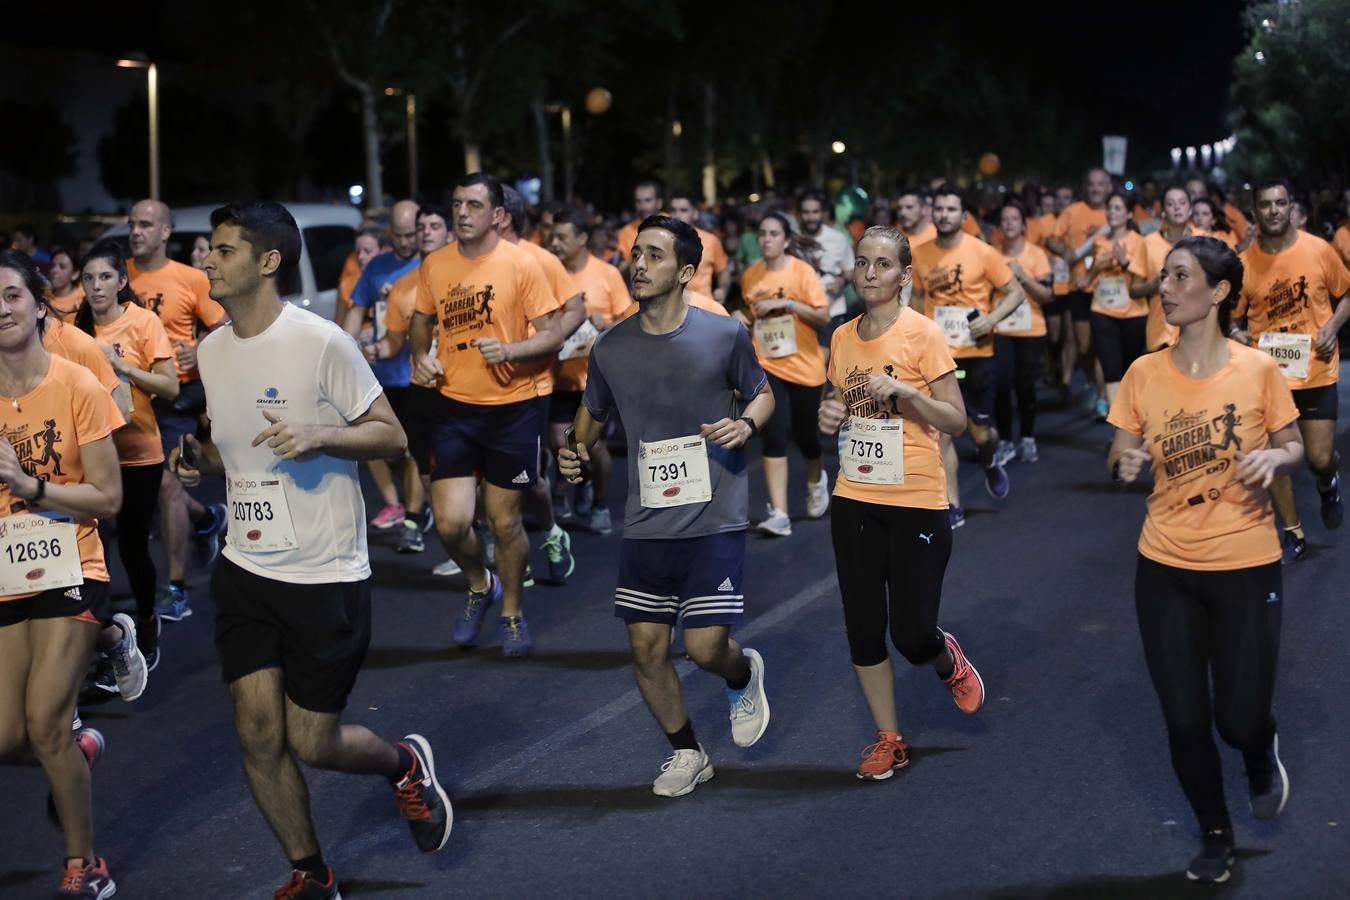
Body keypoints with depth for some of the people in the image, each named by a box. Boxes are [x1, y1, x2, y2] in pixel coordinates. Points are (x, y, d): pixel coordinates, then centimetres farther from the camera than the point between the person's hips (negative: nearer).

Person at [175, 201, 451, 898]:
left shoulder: (321, 342, -14)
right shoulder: (212, 350, 7)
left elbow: (391, 437, -9)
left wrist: (320, 435, -27)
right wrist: (201, 461, -1)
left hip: (326, 575, -6)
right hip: (245, 571, 6)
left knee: (310, 742, 0)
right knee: (258, 736, 2)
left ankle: (405, 765, 33)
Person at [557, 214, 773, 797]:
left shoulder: (724, 335, -7)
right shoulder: (610, 348, 0)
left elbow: (762, 393, 9)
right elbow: (593, 412, 18)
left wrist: (746, 424, -13)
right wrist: (577, 452, -2)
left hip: (715, 519, -3)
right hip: (646, 523, 3)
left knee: (705, 646, -7)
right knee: (646, 646, 4)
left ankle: (744, 675, 32)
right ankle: (686, 752, 27)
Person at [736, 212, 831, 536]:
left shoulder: (803, 272, -9)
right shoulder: (750, 276, 3)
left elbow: (824, 316, -14)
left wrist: (787, 304, -22)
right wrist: (742, 318, -2)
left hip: (804, 366, -2)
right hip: (767, 365, 2)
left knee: (805, 434, 11)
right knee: (774, 436, -10)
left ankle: (816, 481, 46)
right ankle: (778, 515, -12)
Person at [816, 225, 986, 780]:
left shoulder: (923, 334, -9)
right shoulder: (842, 338, 7)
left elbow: (956, 421, -8)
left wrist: (904, 391, -23)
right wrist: (830, 419, -2)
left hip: (916, 501, -5)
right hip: (854, 500, 5)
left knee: (911, 634, -6)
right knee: (863, 629, 6)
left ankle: (948, 661, 30)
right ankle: (888, 740, 22)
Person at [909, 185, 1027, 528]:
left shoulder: (982, 252, -10)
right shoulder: (920, 255, 0)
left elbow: (1016, 292, -4)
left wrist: (992, 318, -20)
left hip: (976, 355, -2)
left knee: (981, 431, 6)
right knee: (942, 433, -1)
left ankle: (989, 464, 43)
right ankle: (953, 508, 9)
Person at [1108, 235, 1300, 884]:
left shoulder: (1258, 370, -9)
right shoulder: (1144, 373, -3)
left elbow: (1295, 447, 4)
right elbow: (1122, 457, 5)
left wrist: (1274, 458, -18)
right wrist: (1126, 464, -18)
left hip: (1246, 566, -2)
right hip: (1165, 568, 2)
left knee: (1239, 718, 0)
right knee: (1184, 721, 7)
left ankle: (1262, 756, 39)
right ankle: (1216, 836, 31)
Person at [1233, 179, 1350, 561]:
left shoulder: (1319, 250, -8)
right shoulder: (1244, 263, -6)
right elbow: (1233, 318, 5)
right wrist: (1237, 335, -18)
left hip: (1316, 372, -1)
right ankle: (1294, 534, 21)